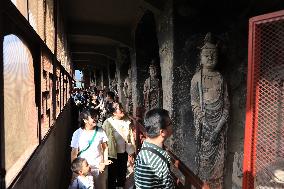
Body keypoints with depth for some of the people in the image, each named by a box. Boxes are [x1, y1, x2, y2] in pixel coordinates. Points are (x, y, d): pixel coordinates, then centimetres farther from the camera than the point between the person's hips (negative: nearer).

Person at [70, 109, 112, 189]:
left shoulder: (100, 131, -7)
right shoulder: (77, 134, -12)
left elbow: (105, 147, 2)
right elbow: (74, 153, -7)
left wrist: (105, 161, -6)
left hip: (99, 167, 2)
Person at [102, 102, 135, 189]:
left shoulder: (127, 121, -4)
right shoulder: (108, 122, -18)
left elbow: (131, 136, 3)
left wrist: (131, 151, 5)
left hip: (124, 153, 4)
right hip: (113, 153, -4)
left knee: (122, 172, 22)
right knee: (112, 173, 14)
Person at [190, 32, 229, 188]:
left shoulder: (220, 77, 4)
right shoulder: (197, 77, -2)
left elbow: (226, 103, 2)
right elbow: (194, 103, -4)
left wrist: (220, 125, -9)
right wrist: (206, 122, -12)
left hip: (220, 122, 2)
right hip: (204, 121, -2)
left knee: (218, 156, 9)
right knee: (204, 155, 5)